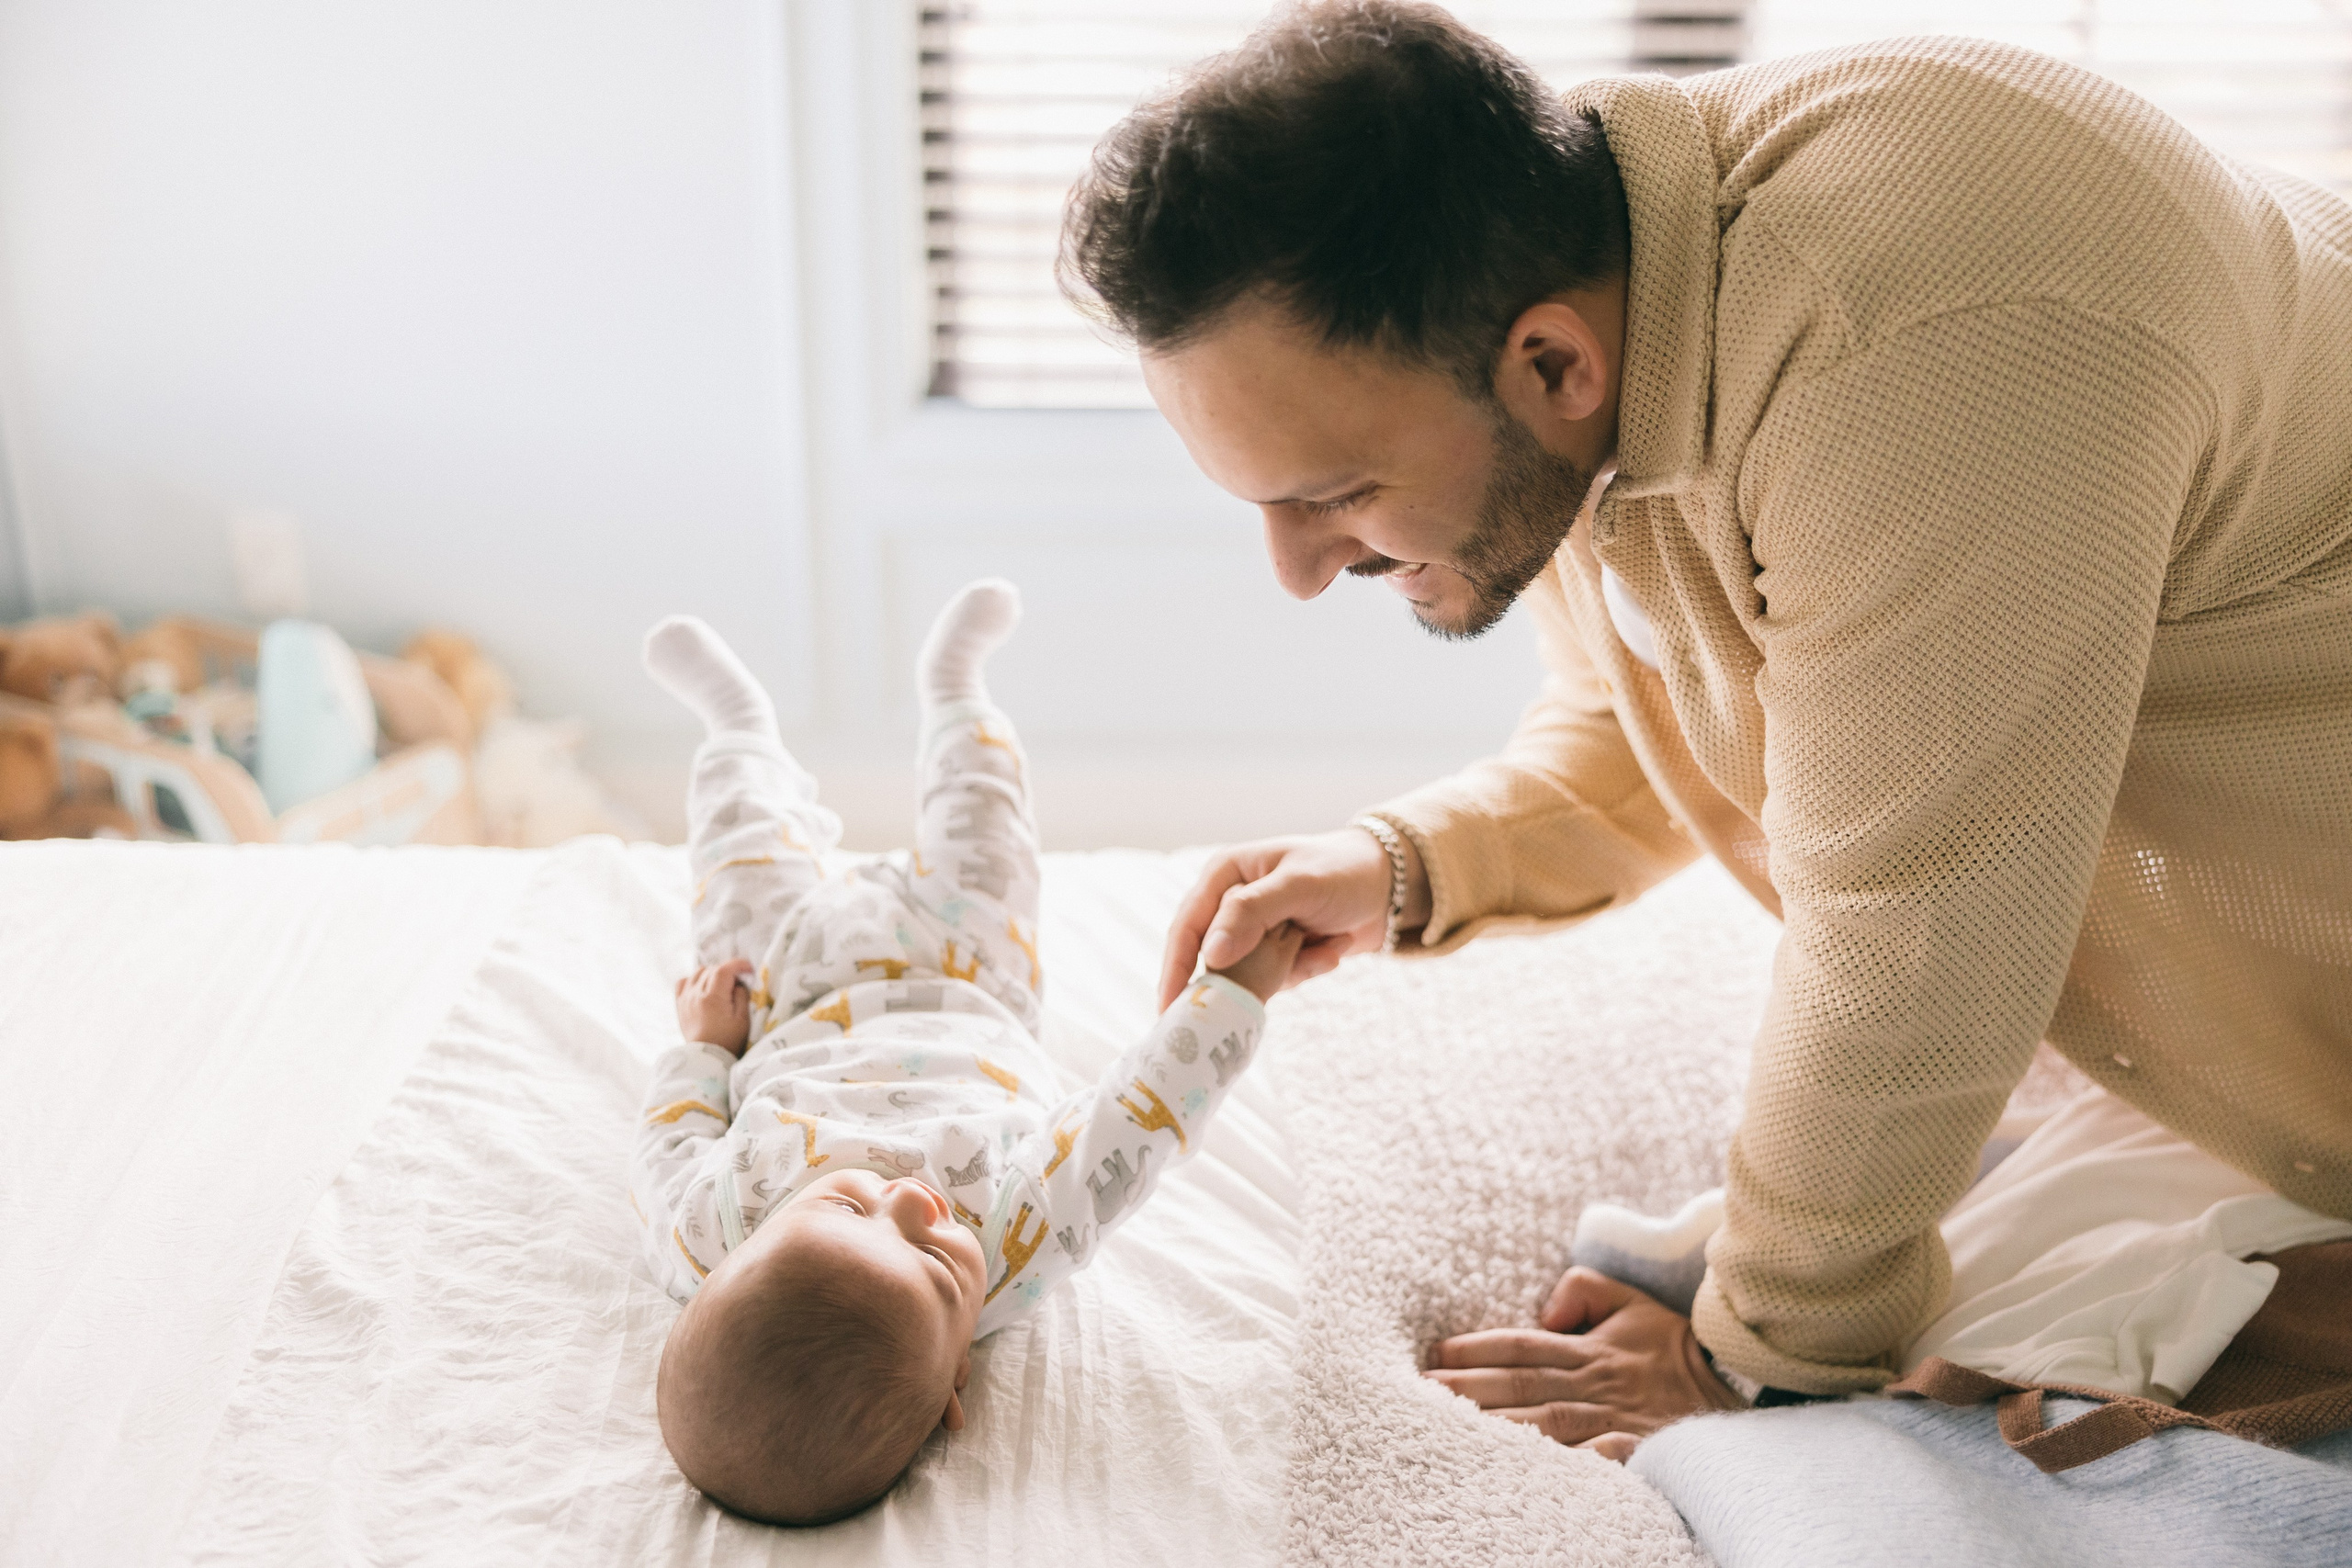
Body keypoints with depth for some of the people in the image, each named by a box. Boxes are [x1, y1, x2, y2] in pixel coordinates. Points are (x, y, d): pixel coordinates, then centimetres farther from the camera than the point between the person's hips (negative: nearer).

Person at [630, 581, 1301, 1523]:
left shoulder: (707, 1232, -44)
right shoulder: (1029, 1240, -49)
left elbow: (670, 1146, -21)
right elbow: (1141, 1111, -37)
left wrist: (704, 1042, -7)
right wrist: (1240, 984, -31)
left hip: (786, 1005, 1)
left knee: (749, 842, 23)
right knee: (975, 811, 19)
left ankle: (742, 723, 58)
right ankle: (951, 687, 53)